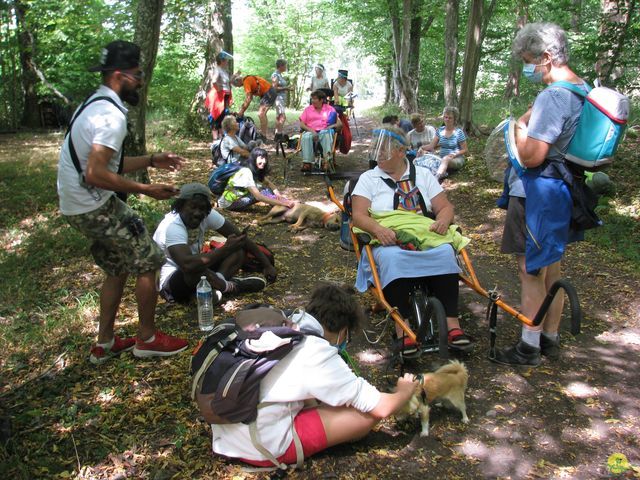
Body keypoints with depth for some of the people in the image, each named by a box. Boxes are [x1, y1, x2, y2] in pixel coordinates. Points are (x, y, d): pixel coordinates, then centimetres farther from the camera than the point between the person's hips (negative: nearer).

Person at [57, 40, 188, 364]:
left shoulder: (94, 105, 13)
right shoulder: (112, 115, -20)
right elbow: (96, 174, -27)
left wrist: (151, 161, 13)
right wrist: (145, 189, -20)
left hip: (76, 207, 10)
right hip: (96, 207, -10)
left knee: (117, 269, 19)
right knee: (147, 262, 1)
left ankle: (105, 344, 28)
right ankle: (147, 338, 14)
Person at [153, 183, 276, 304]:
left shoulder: (207, 215, -10)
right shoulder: (172, 227, -29)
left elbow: (239, 236, -4)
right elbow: (187, 265, -46)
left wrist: (267, 264, -8)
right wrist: (226, 249, -40)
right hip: (170, 281, -7)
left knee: (240, 249, -2)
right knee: (195, 271, -41)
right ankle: (229, 286, -15)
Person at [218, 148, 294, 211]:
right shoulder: (246, 172, -29)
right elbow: (258, 196, -36)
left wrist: (277, 194, -23)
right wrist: (282, 203, -40)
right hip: (229, 202, -8)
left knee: (267, 189, -8)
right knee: (263, 191, -24)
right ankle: (287, 206, -27)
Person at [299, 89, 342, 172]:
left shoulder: (330, 109, 16)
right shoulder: (308, 109, 20)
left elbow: (339, 123, 9)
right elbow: (301, 124, 10)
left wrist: (331, 126, -11)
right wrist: (311, 130, -8)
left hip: (324, 131, -1)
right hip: (311, 131, 1)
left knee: (327, 135, -37)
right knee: (305, 137, -34)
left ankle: (326, 159, -54)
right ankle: (307, 163, -43)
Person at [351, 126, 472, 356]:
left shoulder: (423, 175, 18)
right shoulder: (369, 178, 12)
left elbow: (445, 207, 12)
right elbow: (359, 215, -2)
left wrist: (443, 220, -13)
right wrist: (378, 229, -24)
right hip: (388, 242, -2)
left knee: (445, 253, -31)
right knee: (393, 259, -37)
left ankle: (452, 324, -29)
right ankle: (402, 330, -36)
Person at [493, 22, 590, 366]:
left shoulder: (552, 97, -21)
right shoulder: (583, 90, 10)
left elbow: (531, 156, -25)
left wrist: (521, 125, -9)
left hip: (537, 193, -10)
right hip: (563, 191, 10)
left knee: (531, 271, 1)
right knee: (551, 268, 18)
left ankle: (529, 347, 12)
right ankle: (551, 339, 30)